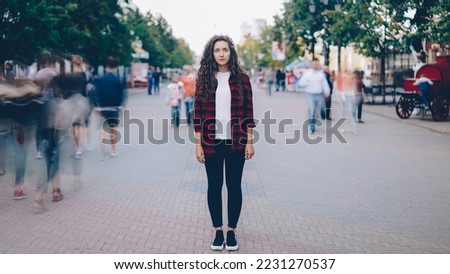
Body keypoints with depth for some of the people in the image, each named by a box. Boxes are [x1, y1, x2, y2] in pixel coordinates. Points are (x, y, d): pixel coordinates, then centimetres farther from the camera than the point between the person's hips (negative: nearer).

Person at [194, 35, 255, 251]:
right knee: (214, 186, 8)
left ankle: (232, 232, 20)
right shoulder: (204, 79, 1)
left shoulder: (241, 79, 1)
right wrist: (198, 144, -3)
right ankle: (218, 232, 21)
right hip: (212, 143, 1)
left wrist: (250, 142, -2)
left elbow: (248, 112, 2)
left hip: (235, 143, 0)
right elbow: (198, 114, 1)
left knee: (234, 186, 6)